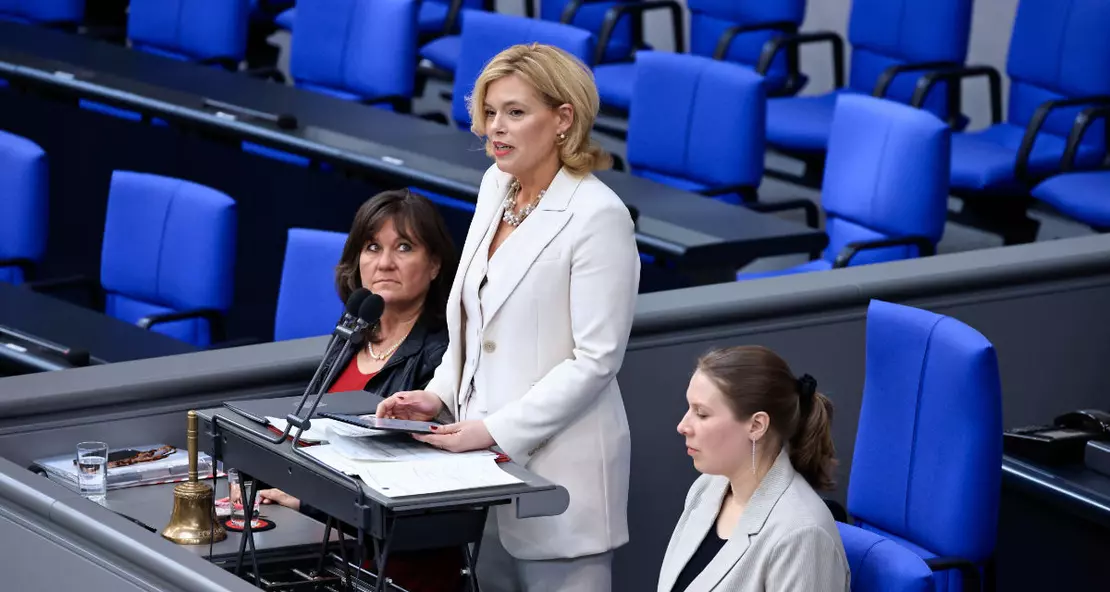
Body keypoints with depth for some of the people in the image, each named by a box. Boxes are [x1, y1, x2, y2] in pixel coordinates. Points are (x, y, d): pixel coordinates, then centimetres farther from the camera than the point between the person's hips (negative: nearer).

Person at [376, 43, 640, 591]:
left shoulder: (598, 216, -15)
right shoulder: (496, 188, 9)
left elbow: (595, 359, -17)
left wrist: (496, 430, -18)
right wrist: (439, 394, 4)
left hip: (556, 469, -7)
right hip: (485, 460, 7)